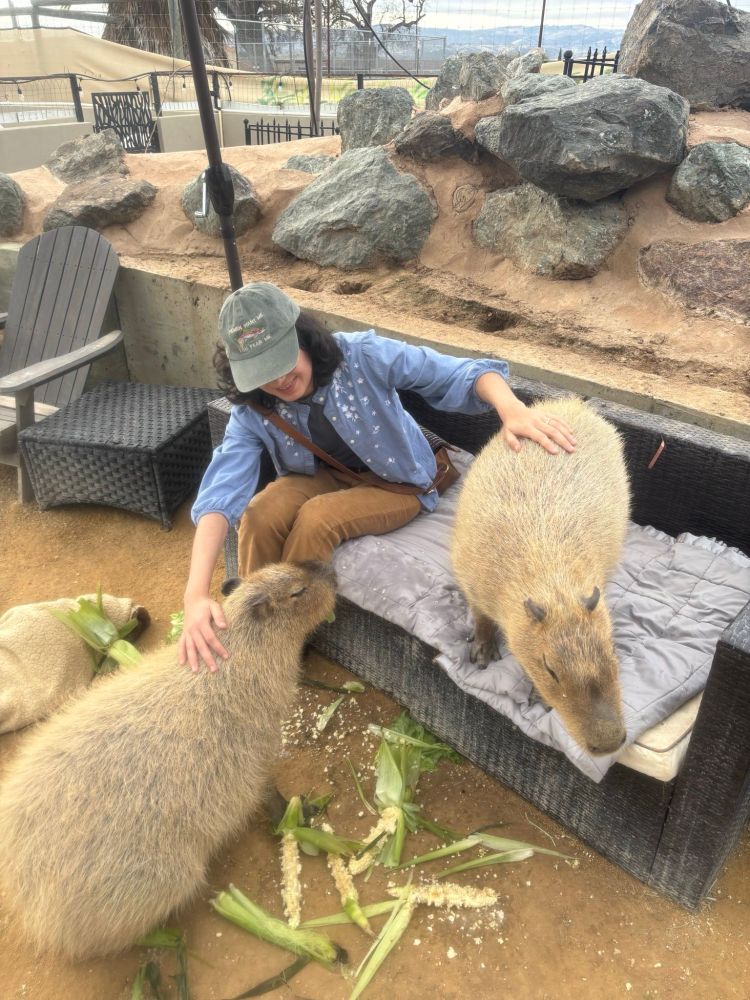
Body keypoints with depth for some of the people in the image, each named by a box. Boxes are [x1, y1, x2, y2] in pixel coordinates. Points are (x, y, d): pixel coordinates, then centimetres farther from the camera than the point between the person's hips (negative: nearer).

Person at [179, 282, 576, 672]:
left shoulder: (361, 355, -27)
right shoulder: (251, 412, -17)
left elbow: (458, 374, -27)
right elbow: (221, 492, -28)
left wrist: (512, 408, -49)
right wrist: (196, 594, -41)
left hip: (396, 481, -3)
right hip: (324, 475, 3)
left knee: (317, 519, -29)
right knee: (260, 515, -25)